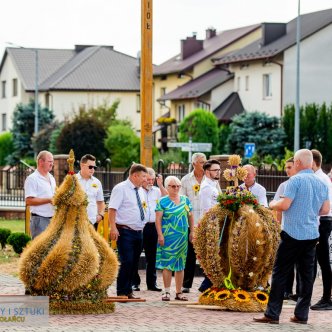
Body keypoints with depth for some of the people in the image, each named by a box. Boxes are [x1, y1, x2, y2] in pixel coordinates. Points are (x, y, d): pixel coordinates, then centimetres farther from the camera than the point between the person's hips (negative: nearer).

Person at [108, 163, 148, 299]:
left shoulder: (140, 190, 15)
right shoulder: (120, 189, -8)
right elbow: (112, 209, -15)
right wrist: (113, 228, -24)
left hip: (139, 231, 8)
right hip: (125, 231, -8)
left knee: (134, 263, 10)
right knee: (127, 262, -12)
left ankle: (128, 291, 18)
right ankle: (121, 293, -5)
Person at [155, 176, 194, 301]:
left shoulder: (185, 200, 10)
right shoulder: (163, 201, -2)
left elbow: (190, 216, 15)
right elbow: (158, 219, -6)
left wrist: (192, 231, 8)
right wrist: (160, 235, -13)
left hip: (182, 237, 4)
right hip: (168, 238, -4)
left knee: (180, 265, 7)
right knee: (167, 264, -4)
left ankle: (179, 292, 13)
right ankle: (167, 292, 0)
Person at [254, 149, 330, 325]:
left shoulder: (296, 180, -12)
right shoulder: (322, 183, 8)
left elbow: (284, 205, -17)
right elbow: (325, 210, 12)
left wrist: (273, 204, 4)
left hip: (293, 234, -6)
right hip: (312, 234, 6)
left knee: (280, 273, -1)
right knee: (307, 274, 9)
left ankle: (272, 314, -3)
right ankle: (301, 315, 10)